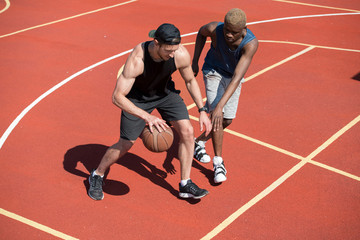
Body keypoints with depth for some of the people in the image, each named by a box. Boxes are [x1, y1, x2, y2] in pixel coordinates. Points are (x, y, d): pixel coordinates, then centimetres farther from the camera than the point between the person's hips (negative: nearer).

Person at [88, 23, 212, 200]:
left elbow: (190, 81, -6)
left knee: (187, 131, -10)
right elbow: (117, 97, -40)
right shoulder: (136, 60, -40)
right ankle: (97, 176, 28)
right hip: (137, 96, -4)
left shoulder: (181, 54, -29)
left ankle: (185, 185, 5)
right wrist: (146, 116, -50)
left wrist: (202, 111, -9)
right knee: (125, 144, 0)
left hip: (165, 92, 4)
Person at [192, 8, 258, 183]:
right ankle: (218, 162, -8)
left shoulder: (251, 44, -37)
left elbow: (237, 78, -43)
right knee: (216, 114, -19)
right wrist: (195, 62, -3)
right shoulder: (214, 29, -32)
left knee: (227, 120, 7)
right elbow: (202, 32, -4)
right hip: (213, 70, -1)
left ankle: (199, 142, 33)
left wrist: (220, 105, -51)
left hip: (232, 74, 1)